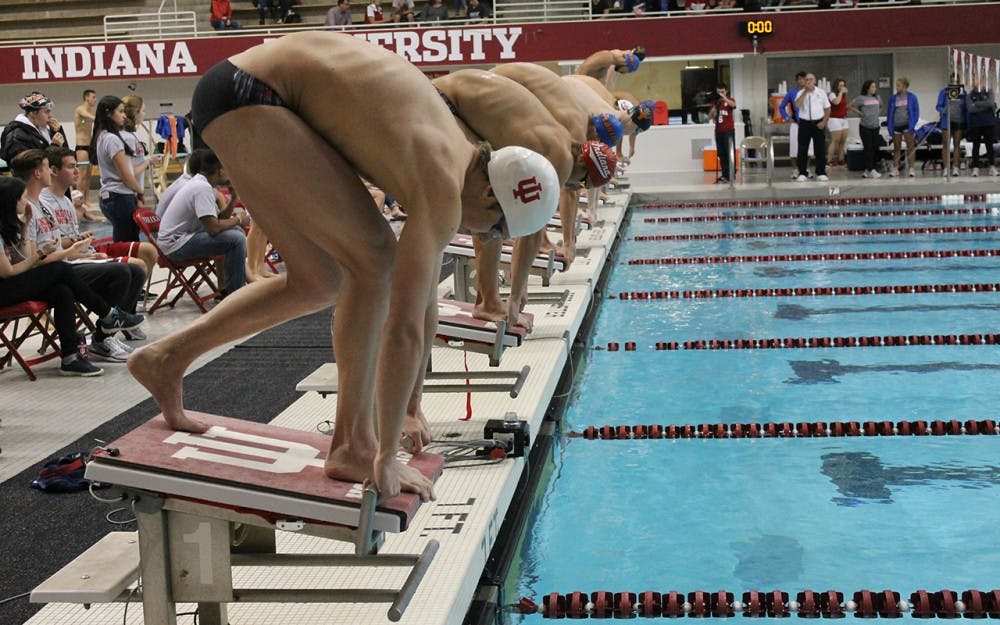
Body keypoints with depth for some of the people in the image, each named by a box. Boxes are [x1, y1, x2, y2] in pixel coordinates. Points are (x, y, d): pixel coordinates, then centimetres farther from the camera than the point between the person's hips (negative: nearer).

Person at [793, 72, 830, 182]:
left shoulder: (821, 92, 5)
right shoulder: (801, 93, 2)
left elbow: (827, 108, 9)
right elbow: (797, 105, -18)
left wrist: (824, 122, -3)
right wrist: (805, 91, -17)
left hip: (818, 123, 0)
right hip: (804, 123, 0)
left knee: (820, 149, 2)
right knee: (802, 150, 0)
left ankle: (821, 173, 11)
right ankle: (802, 173, 8)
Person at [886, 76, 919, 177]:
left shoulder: (912, 97, -1)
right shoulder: (893, 98, 5)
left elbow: (916, 111, 0)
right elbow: (889, 112, 8)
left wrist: (913, 124, -9)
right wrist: (889, 126, 0)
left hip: (907, 125, -3)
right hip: (896, 125, 3)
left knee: (911, 147, -1)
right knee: (896, 148, 9)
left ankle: (911, 168, 3)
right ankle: (895, 168, 13)